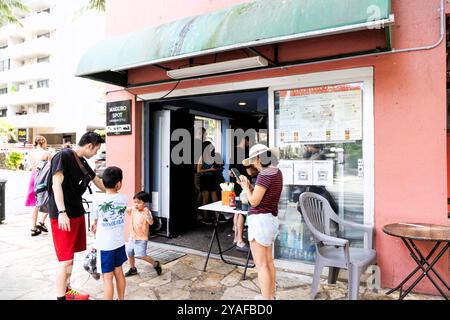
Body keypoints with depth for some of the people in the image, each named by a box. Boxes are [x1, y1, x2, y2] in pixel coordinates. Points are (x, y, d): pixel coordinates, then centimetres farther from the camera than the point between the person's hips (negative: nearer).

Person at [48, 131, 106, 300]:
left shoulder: (82, 162, 12)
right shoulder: (63, 156, -12)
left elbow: (98, 182, 24)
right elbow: (56, 185, -20)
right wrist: (62, 213, -26)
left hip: (77, 213, 9)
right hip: (63, 216, -8)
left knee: (70, 256, 17)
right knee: (65, 259, -5)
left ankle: (67, 291, 31)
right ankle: (60, 297, 7)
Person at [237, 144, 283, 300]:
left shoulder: (265, 173, -19)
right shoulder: (277, 171, 11)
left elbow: (254, 201, -18)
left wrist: (245, 188, -2)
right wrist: (249, 186, 8)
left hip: (260, 220, -10)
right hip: (271, 219, 10)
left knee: (261, 265, 0)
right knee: (268, 261, 19)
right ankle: (271, 296, 31)